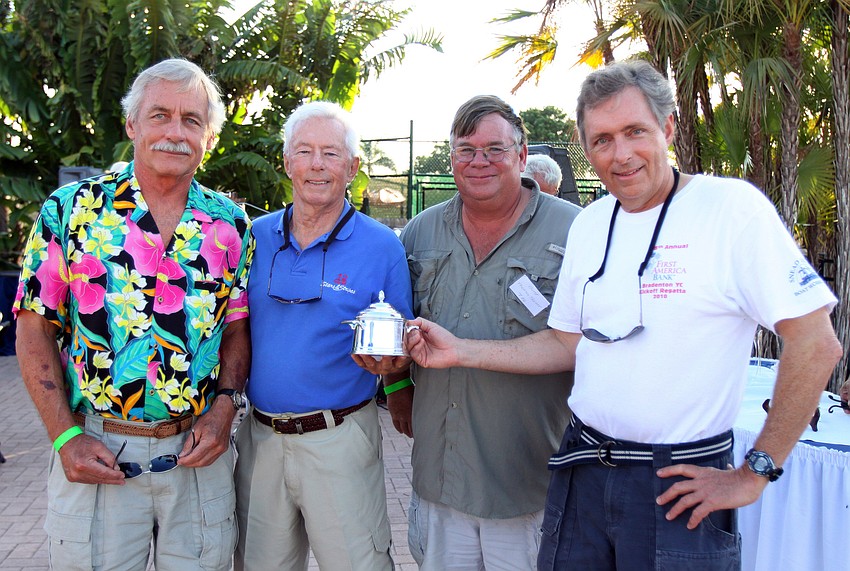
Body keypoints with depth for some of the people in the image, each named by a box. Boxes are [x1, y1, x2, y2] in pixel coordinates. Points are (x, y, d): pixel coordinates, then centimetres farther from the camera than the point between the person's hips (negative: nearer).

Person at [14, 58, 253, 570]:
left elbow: (238, 329, 8)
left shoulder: (231, 224, 2)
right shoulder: (70, 210, -4)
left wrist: (224, 406, -8)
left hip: (199, 451, 2)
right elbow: (35, 330, -2)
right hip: (94, 453, -2)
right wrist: (65, 437, -9)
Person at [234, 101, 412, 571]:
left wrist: (388, 360, -22)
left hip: (339, 441, -3)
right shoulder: (255, 237, 3)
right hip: (258, 436, 4)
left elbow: (400, 356, -1)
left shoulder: (382, 247, -6)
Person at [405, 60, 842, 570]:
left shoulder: (732, 207, -13)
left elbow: (816, 344, -14)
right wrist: (461, 352, 2)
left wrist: (755, 473, -12)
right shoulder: (588, 225, 6)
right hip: (583, 468, 6)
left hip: (680, 485, -5)